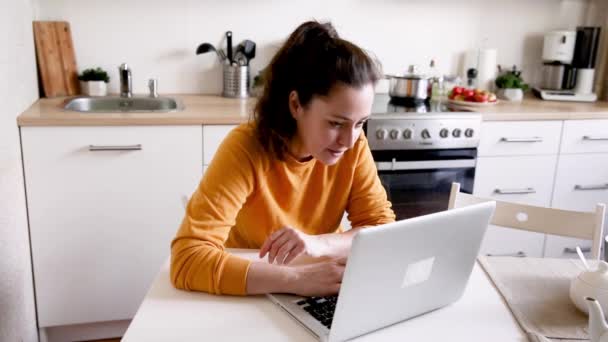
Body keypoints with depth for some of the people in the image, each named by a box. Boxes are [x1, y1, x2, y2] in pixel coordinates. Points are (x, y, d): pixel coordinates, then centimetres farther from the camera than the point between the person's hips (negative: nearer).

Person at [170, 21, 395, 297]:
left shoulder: (353, 144, -12)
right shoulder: (245, 149, -23)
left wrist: (320, 243, -27)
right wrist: (297, 278, -38)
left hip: (321, 297, 3)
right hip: (246, 301, -2)